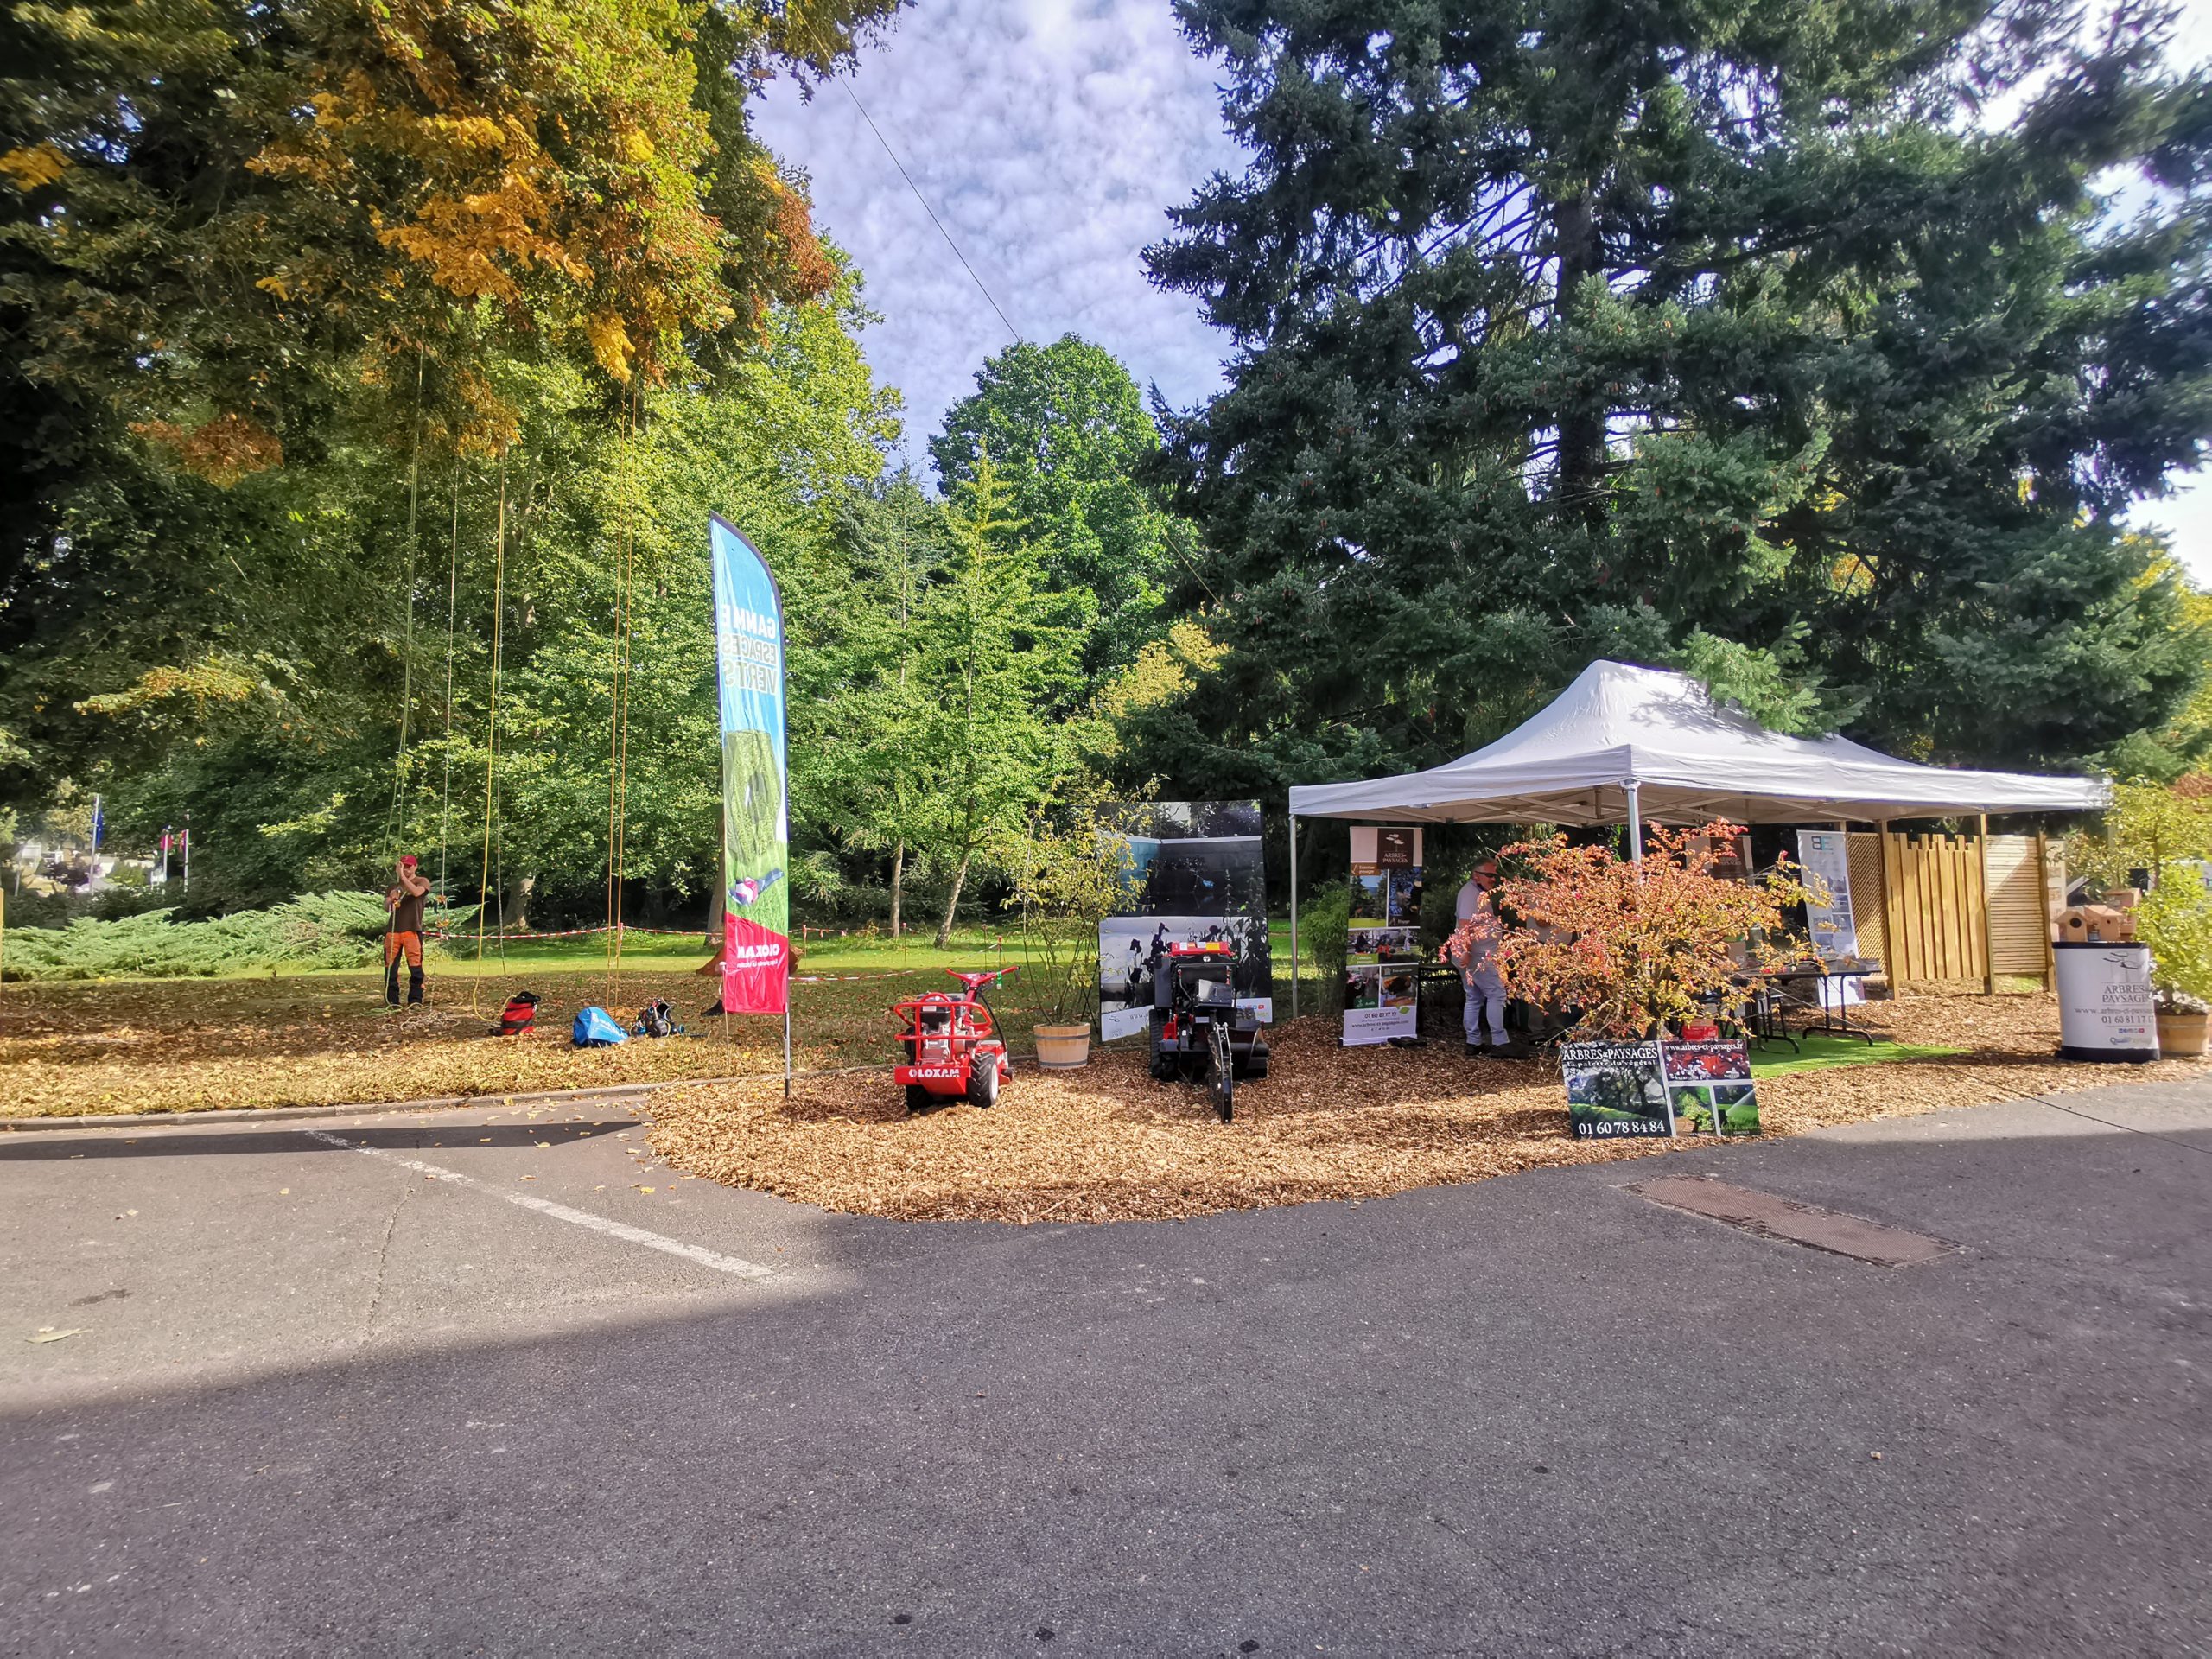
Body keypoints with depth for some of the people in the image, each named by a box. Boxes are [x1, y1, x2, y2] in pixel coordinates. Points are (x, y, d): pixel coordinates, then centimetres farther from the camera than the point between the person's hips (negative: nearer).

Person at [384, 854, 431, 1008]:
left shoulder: (422, 882, 7)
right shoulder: (393, 886, 20)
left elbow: (417, 892, -16)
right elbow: (386, 907, 10)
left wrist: (402, 875, -15)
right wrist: (391, 899, -12)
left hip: (412, 930, -4)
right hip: (392, 930, 4)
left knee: (415, 965, -8)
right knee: (390, 966, 3)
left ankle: (415, 1000, -5)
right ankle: (391, 1001, 8)